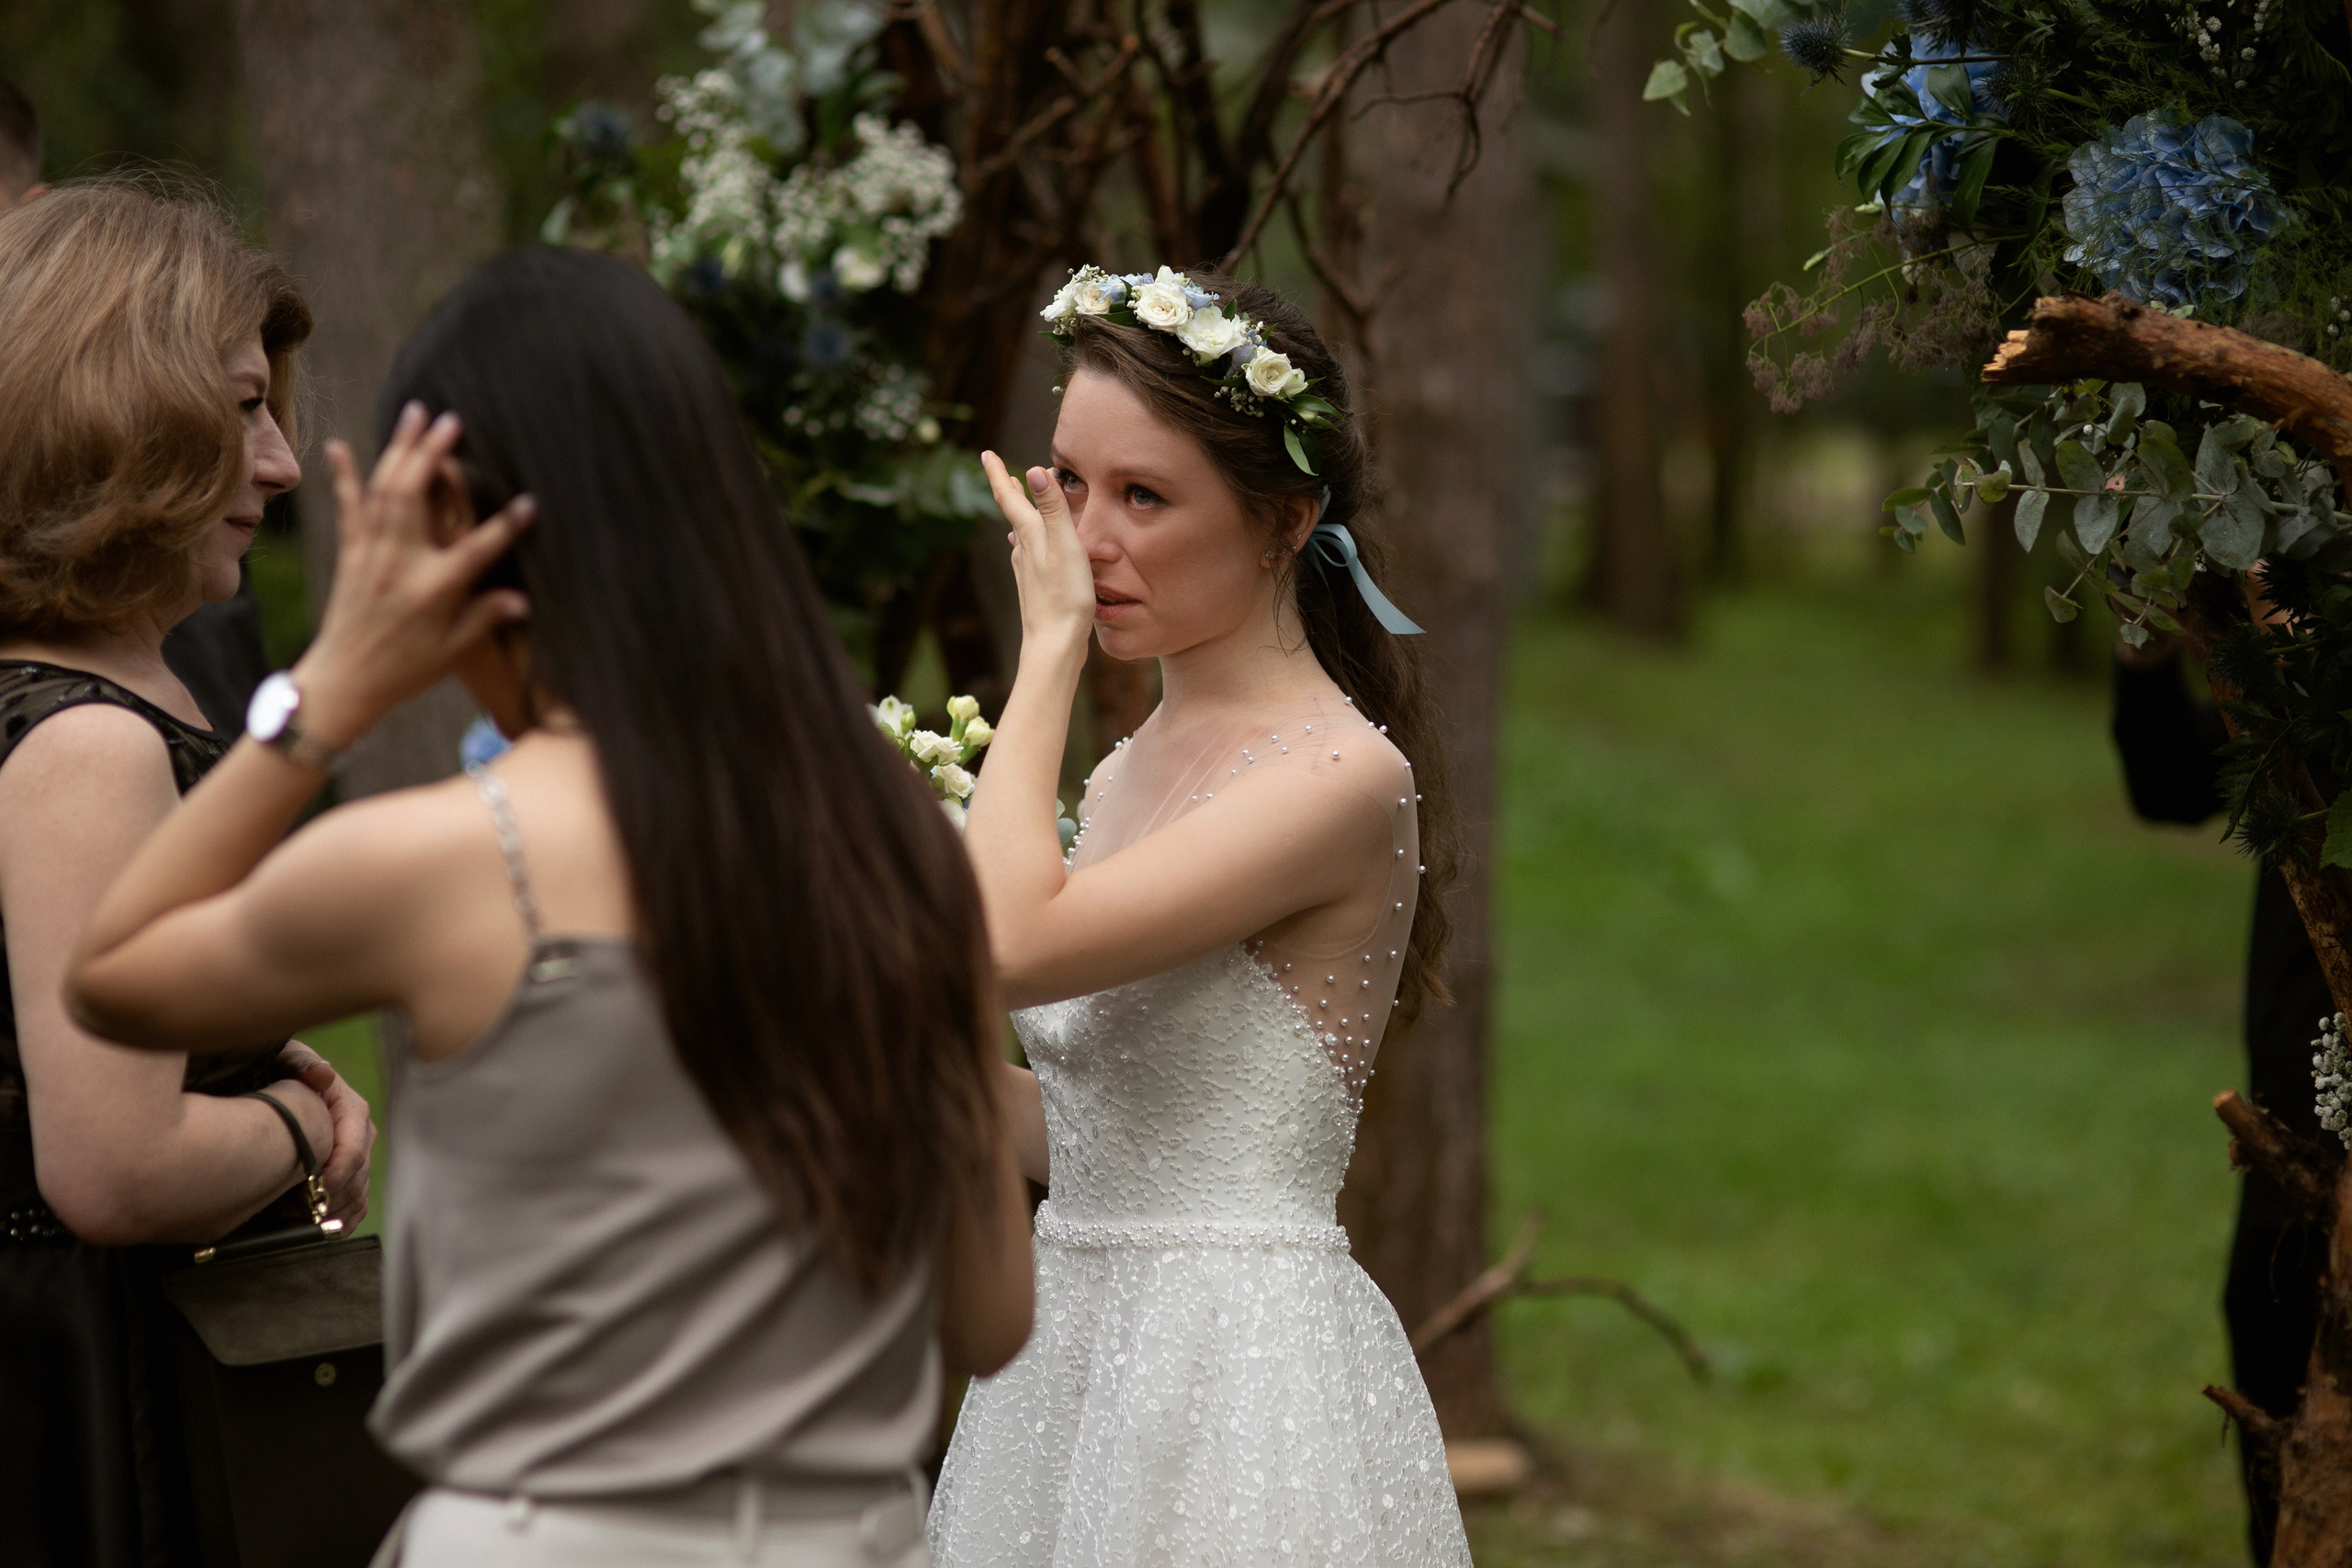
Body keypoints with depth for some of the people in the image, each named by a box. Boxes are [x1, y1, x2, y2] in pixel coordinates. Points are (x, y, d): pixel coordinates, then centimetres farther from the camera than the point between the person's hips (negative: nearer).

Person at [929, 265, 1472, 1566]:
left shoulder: (1344, 774, -14)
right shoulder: (1133, 768, 11)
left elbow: (1012, 944, -25)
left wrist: (1048, 643, -15)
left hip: (1240, 1363, -8)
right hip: (1079, 1347, 8)